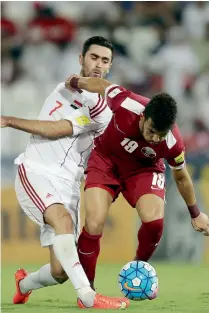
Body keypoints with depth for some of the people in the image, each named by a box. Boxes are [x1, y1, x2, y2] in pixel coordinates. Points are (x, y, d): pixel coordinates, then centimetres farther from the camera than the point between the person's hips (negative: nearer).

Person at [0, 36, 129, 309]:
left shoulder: (102, 112, 0)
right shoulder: (65, 87, 14)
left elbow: (56, 130, -9)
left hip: (66, 185, 0)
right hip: (35, 173, 0)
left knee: (60, 271, -7)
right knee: (63, 219, -33)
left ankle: (24, 284, 29)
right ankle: (87, 296, -39)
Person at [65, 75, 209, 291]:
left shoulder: (172, 144, -29)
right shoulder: (125, 104, -36)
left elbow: (181, 177, -7)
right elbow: (102, 85, -13)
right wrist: (76, 83, 7)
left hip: (143, 169, 0)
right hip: (106, 160, 0)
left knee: (154, 220, -23)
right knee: (94, 224, -18)